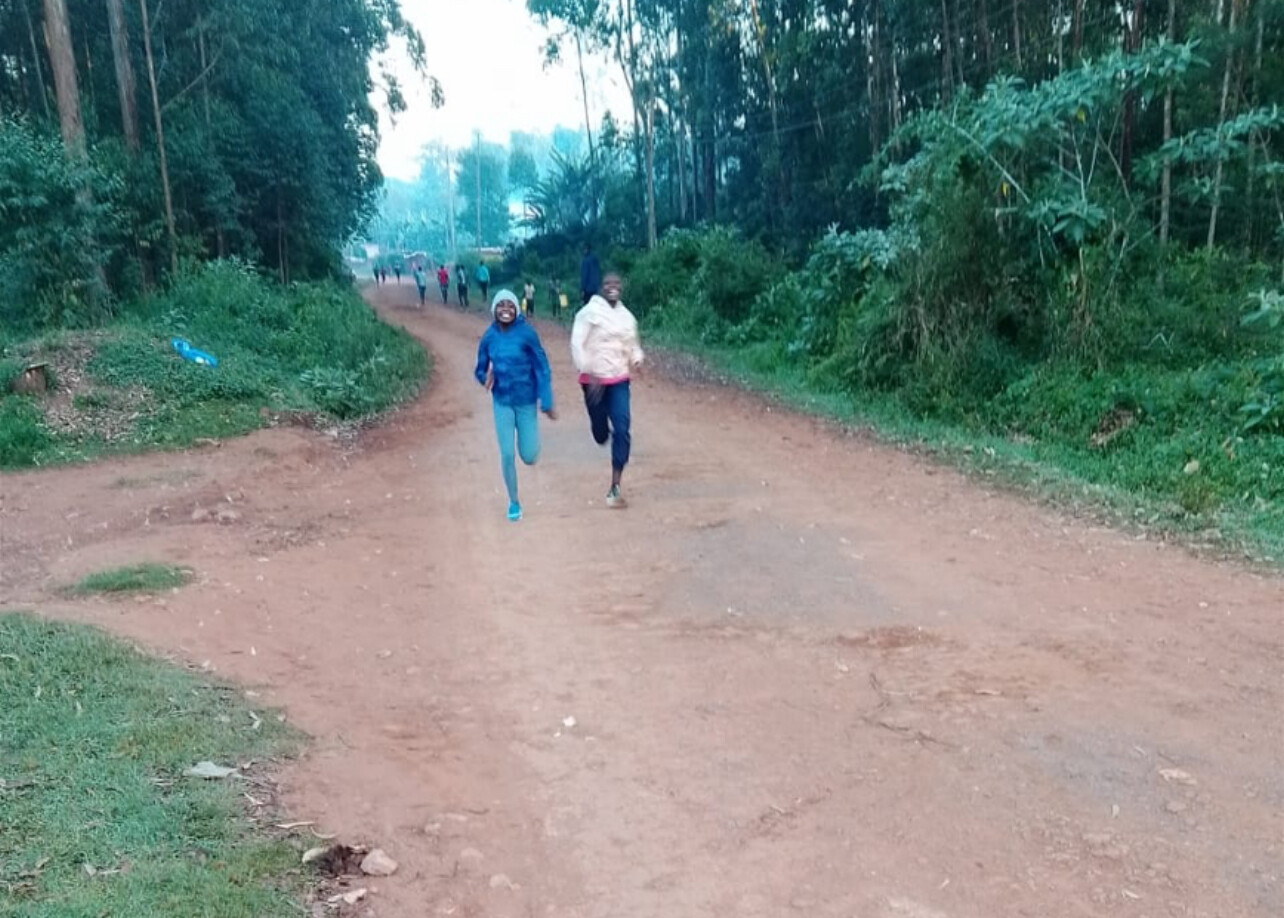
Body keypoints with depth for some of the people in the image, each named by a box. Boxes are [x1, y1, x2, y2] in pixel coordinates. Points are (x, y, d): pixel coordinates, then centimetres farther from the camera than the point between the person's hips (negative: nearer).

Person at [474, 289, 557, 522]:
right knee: (507, 454, 0)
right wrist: (485, 378, -19)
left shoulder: (527, 333, -14)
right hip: (502, 403, 2)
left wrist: (547, 402, -12)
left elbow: (542, 368, -10)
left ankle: (529, 436, 39)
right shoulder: (489, 337, -5)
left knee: (529, 457, 2)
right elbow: (480, 369, 5)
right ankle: (513, 502, 20)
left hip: (526, 401, -2)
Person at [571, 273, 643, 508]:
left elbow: (633, 344, 21)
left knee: (622, 431, -12)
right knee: (600, 433, 10)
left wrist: (636, 359, -2)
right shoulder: (589, 312, -9)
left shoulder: (627, 316, 8)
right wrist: (589, 374, -20)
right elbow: (578, 345, -14)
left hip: (620, 381, 3)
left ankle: (615, 489, -9)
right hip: (595, 380, -3)